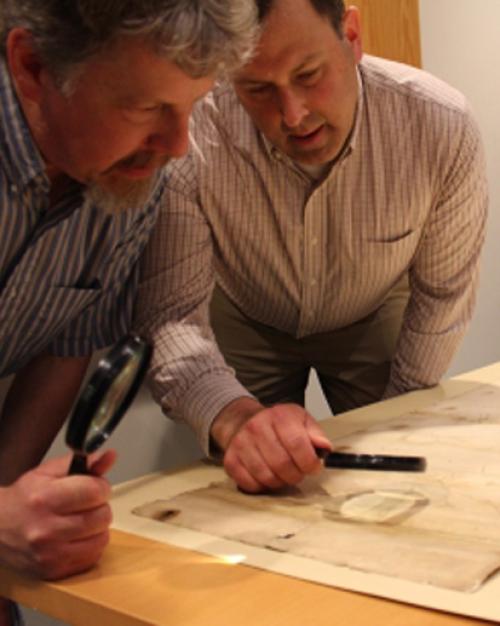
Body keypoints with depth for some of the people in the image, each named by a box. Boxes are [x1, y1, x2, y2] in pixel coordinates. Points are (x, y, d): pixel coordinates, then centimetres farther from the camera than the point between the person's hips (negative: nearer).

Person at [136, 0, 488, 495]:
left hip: (374, 323, 1)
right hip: (245, 326, -1)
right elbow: (170, 315, -34)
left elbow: (442, 292, -14)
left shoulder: (443, 128, -29)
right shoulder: (188, 139, -34)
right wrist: (235, 418, -53)